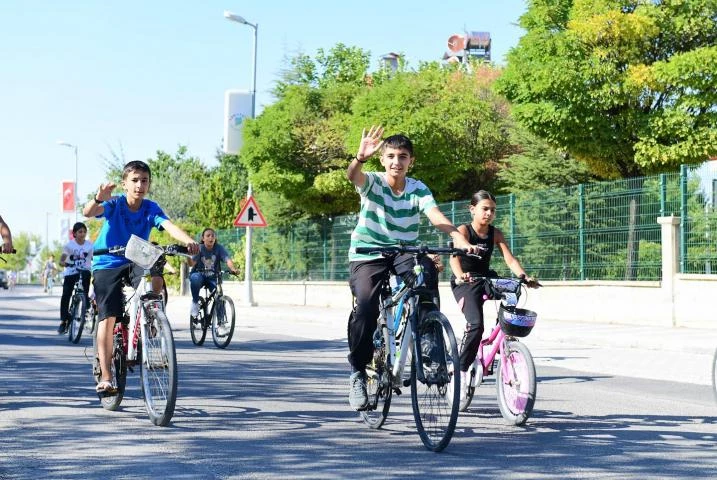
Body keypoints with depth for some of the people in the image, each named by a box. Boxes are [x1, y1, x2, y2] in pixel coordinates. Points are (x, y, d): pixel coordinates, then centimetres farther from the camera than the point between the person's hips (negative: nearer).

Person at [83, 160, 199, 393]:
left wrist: (188, 240, -47)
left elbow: (169, 225, -26)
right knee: (108, 317, -13)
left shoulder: (151, 208, -8)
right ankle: (105, 378, -9)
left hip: (136, 262, 2)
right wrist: (98, 199, -57)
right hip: (107, 263, -2)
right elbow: (88, 213, -33)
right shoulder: (114, 204, -15)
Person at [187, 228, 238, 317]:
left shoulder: (219, 248, -10)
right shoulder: (199, 248, -12)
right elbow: (192, 263, -24)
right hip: (199, 275, -1)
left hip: (213, 278, 1)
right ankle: (195, 302, -16)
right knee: (195, 278, -36)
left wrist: (233, 269, -46)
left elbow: (228, 260, -25)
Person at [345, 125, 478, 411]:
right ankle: (357, 372, -4)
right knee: (365, 309, -24)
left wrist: (460, 240, -37)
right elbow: (352, 176, -31)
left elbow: (437, 217, -17)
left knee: (428, 269, -31)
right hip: (368, 255, -2)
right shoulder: (372, 182, -8)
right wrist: (360, 158, -55)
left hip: (404, 253, 2)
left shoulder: (418, 189, -3)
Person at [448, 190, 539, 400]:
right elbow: (455, 257, -30)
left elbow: (510, 259, -9)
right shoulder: (463, 230, -13)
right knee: (476, 324, -26)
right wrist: (460, 275, -51)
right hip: (464, 283, -5)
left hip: (485, 279, 5)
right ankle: (461, 369, -13)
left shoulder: (495, 233, 0)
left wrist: (524, 276, -28)